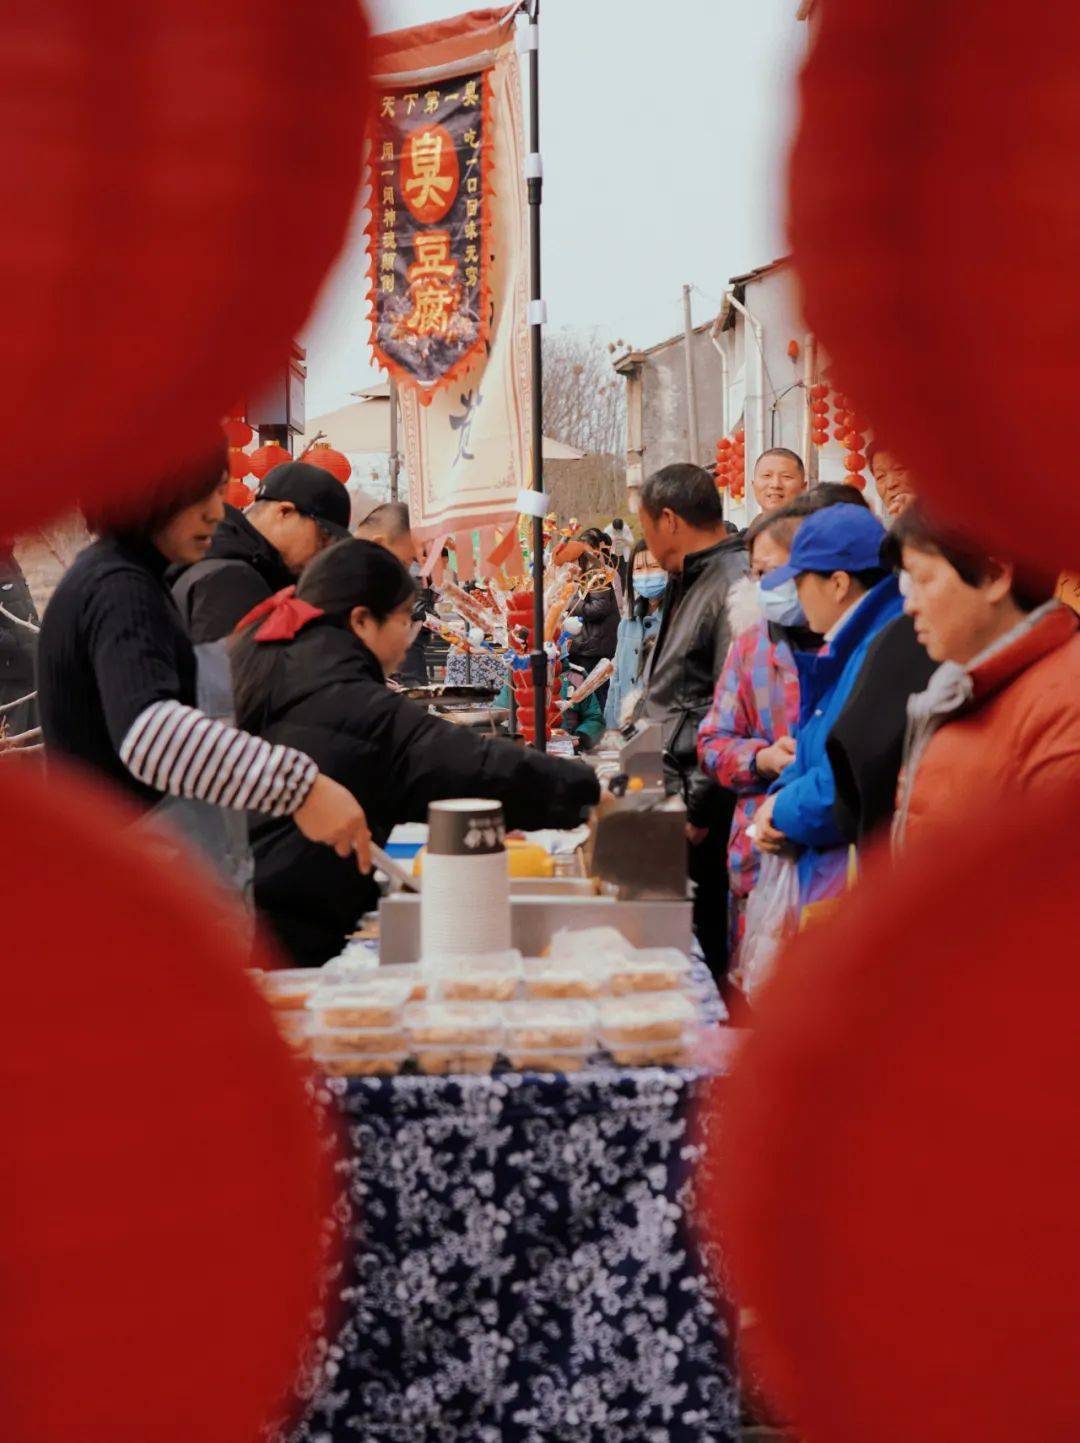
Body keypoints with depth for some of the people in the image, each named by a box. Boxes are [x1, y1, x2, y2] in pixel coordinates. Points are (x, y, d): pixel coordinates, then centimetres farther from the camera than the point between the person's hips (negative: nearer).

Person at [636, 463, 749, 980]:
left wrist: (698, 807, -20)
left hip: (699, 807, -10)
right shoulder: (689, 582, 18)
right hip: (667, 793, 10)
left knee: (697, 948, -4)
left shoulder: (737, 585, -15)